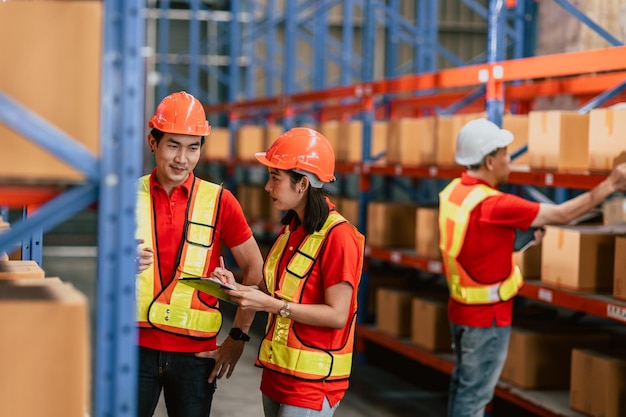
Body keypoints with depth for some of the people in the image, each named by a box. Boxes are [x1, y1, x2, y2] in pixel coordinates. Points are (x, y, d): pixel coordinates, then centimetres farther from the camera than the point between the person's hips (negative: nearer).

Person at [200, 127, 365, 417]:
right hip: (276, 373, 8)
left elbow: (337, 315, -19)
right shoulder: (290, 229, 9)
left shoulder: (338, 236, -16)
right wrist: (239, 289, -2)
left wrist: (270, 304, -21)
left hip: (312, 382, -8)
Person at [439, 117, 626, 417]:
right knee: (474, 393, 2)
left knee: (463, 384, 21)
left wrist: (521, 237, 7)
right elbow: (561, 215, -21)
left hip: (461, 307, 9)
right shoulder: (492, 204, -27)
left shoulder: (452, 192, -1)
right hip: (486, 315, -9)